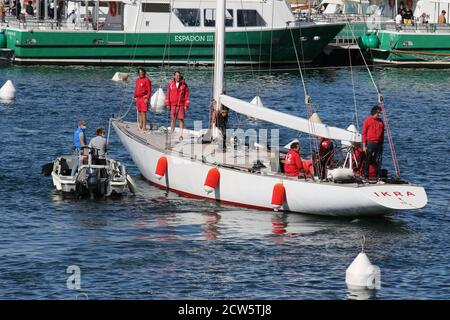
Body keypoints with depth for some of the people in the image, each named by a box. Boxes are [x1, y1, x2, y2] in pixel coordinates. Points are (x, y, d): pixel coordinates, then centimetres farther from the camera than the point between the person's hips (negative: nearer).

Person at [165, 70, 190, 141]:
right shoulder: (170, 84, 4)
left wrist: (186, 105, -4)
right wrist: (167, 104, 1)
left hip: (181, 105, -1)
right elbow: (168, 94, 7)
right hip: (173, 104, 1)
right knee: (172, 119, 0)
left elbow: (187, 95, 2)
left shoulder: (184, 84, 1)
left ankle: (181, 135, 2)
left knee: (181, 119, -3)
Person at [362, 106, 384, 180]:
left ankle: (378, 176, 5)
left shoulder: (380, 122, 13)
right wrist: (364, 145, -7)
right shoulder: (367, 120, 0)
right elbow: (364, 133, -1)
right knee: (367, 161, 0)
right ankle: (365, 176, 4)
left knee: (378, 161, 2)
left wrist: (382, 143, 12)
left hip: (379, 144, 4)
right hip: (370, 143, -4)